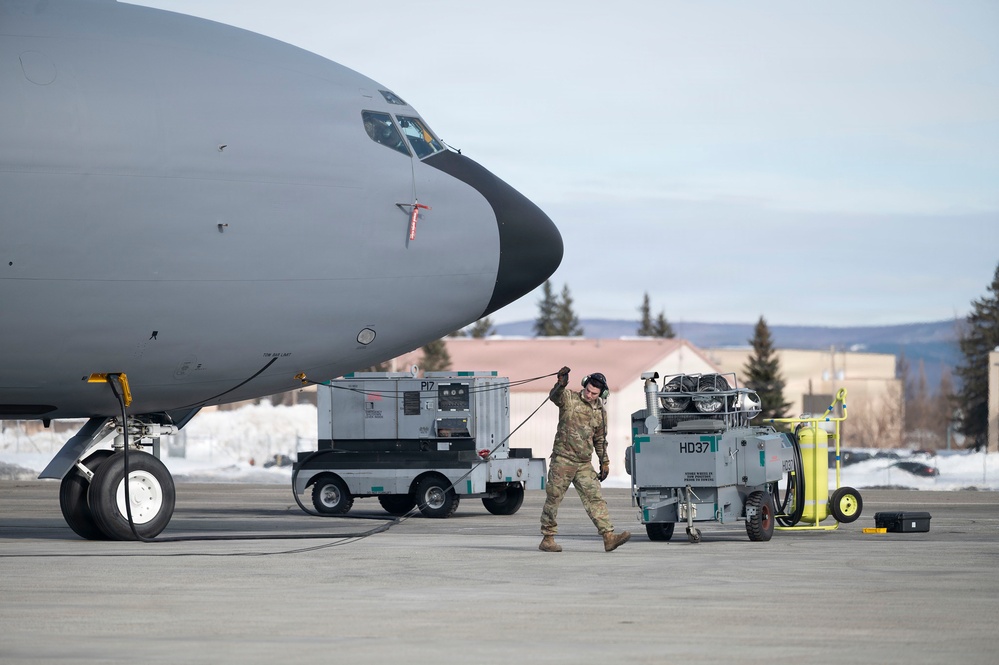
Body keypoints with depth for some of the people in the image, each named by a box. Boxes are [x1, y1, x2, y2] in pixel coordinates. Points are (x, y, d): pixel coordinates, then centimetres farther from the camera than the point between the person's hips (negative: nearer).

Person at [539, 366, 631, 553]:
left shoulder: (600, 413, 11)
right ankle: (547, 539, 11)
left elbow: (600, 439, 21)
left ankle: (609, 537, -11)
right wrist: (561, 384, -47)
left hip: (584, 464, 4)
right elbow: (555, 397, -26)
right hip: (562, 459, -4)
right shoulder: (570, 399, -4)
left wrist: (604, 462, 18)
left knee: (595, 498, -4)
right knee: (553, 498, 1)